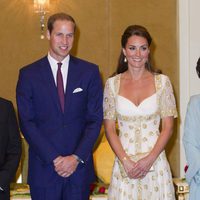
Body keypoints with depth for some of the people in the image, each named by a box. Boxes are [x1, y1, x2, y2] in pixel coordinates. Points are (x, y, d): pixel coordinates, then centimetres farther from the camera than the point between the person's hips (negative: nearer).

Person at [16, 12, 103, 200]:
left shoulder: (90, 71, 3)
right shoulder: (28, 74, 1)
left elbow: (95, 119, 0)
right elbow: (27, 123, -3)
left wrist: (77, 157, -9)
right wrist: (54, 158, -11)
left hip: (79, 166, 1)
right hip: (43, 167, -1)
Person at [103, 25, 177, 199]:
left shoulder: (162, 81, -1)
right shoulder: (113, 84, 1)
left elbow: (168, 127, -1)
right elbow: (109, 128, 1)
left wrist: (149, 160, -11)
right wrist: (126, 161, -9)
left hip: (155, 161, 0)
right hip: (123, 160, 1)